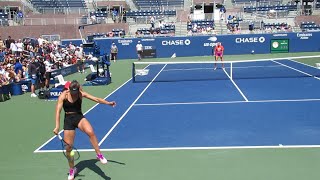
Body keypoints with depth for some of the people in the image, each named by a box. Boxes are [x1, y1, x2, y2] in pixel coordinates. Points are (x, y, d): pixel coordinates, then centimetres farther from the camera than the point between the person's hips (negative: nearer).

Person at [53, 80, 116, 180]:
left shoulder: (81, 94, -8)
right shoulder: (63, 95, -12)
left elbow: (96, 99, -12)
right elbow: (58, 111, -17)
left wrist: (108, 103, -27)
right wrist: (57, 126, -26)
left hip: (79, 117, 0)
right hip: (68, 120, 0)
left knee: (90, 132, -32)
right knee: (68, 147, 3)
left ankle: (99, 154, -14)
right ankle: (72, 169, 26)